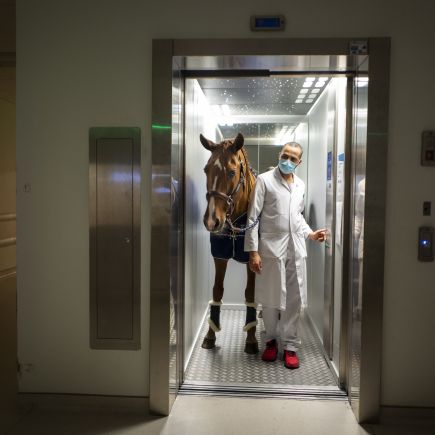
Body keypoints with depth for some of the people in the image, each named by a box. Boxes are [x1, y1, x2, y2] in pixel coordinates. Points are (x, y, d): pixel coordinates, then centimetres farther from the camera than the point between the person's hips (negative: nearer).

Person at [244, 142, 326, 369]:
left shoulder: (300, 185, 12)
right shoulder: (264, 180, -4)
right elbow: (253, 217, -7)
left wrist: (310, 233, 6)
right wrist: (253, 251, -13)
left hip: (296, 249, 4)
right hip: (271, 248, -4)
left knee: (294, 299, 7)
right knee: (271, 299, 6)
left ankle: (290, 345, 20)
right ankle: (271, 339, 27)